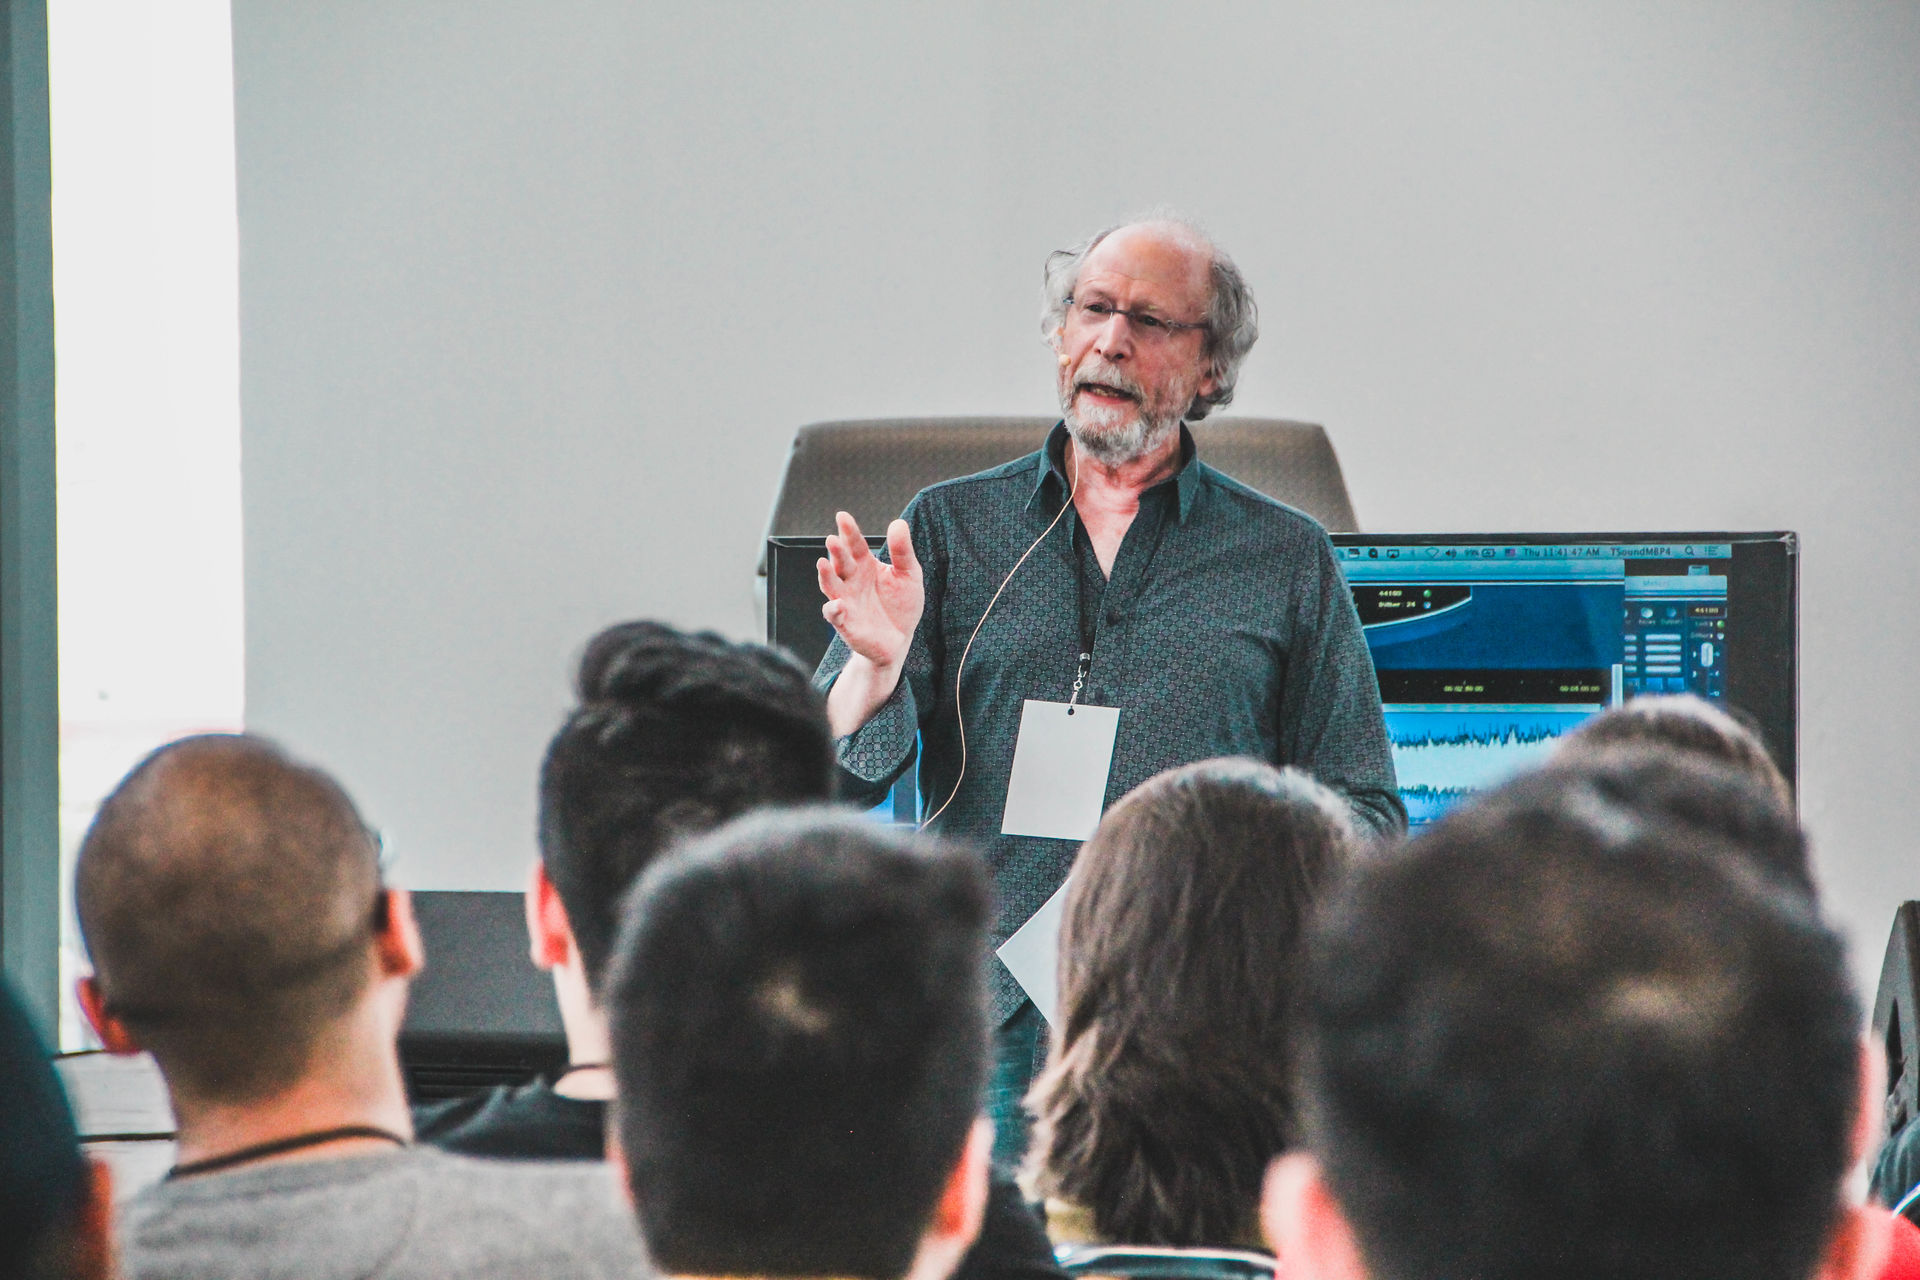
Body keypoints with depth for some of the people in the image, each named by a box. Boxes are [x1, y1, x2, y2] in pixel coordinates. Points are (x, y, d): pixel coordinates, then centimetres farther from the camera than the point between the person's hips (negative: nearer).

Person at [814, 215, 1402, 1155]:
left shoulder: (1287, 560, 13)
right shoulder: (949, 528, 14)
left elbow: (1361, 816, 12)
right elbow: (833, 789, 6)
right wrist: (877, 667, -14)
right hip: (983, 1023, 1)